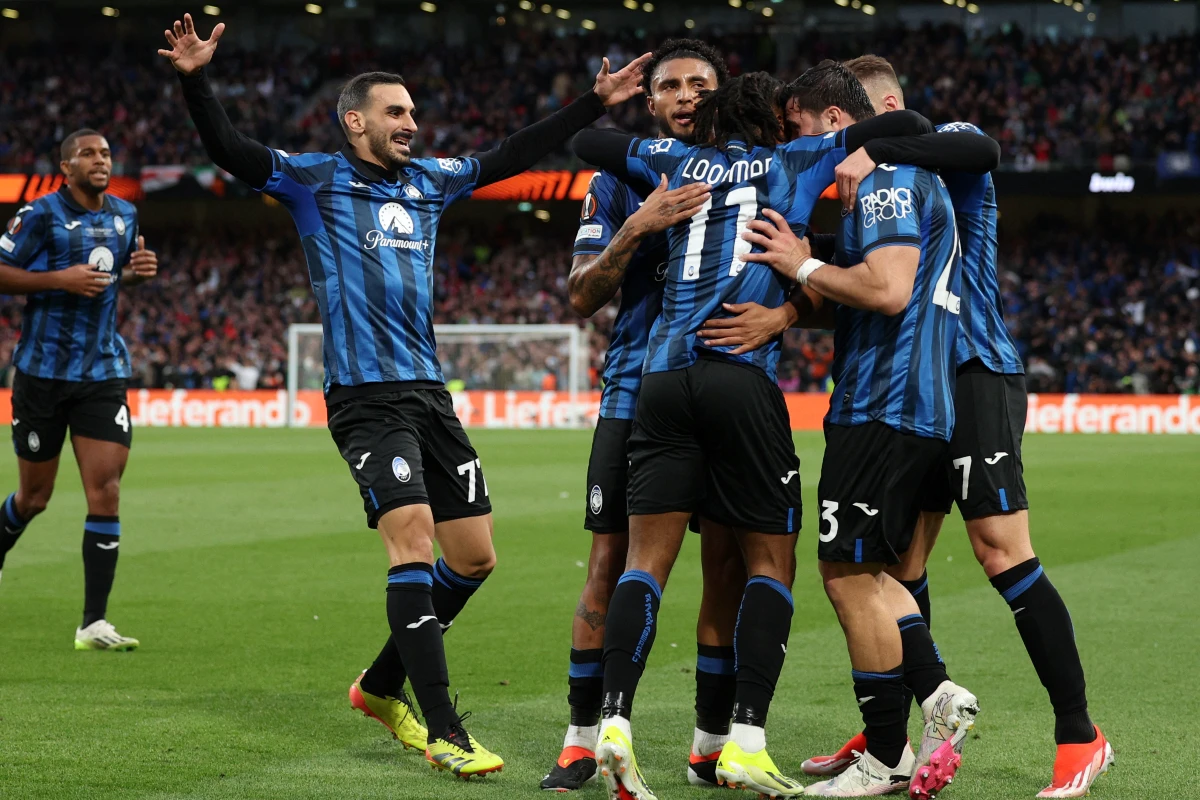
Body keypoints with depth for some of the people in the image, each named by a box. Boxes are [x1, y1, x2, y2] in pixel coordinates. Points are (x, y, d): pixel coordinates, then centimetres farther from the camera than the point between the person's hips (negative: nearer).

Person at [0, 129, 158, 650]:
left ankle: (94, 624, -6)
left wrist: (137, 271, 3)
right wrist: (60, 279, -19)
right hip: (43, 370, -4)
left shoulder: (124, 215, 10)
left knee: (105, 494, -8)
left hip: (103, 373, 4)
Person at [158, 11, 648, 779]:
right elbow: (230, 149, -10)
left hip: (430, 392, 7)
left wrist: (596, 104, 27)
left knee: (474, 556, 6)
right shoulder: (315, 181, 2)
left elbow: (512, 155, 27)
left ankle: (382, 685, 25)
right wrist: (196, 80, -26)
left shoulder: (429, 181, 17)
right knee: (413, 539, -19)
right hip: (366, 395, -7)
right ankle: (444, 731, -16)